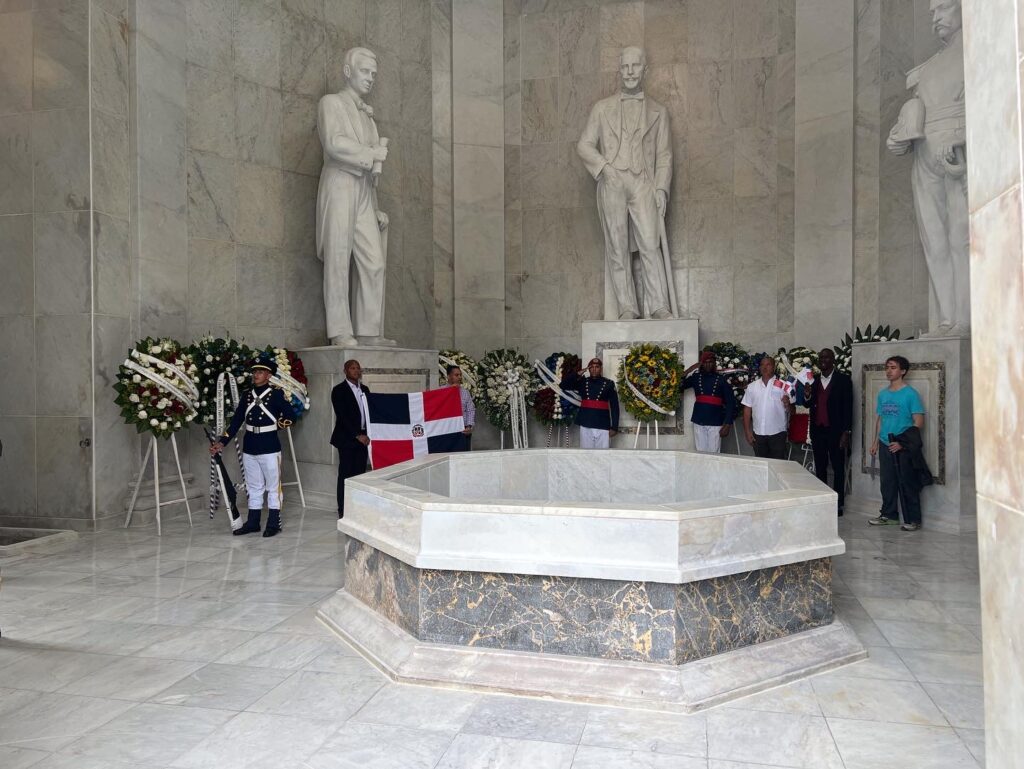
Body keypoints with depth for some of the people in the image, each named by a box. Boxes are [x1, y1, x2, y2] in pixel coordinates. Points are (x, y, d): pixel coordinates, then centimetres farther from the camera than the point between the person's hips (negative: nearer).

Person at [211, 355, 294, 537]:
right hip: (249, 448, 5)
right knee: (254, 487, 14)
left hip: (269, 448, -5)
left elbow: (290, 417, -6)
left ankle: (273, 524, 13)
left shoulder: (276, 394, -7)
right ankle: (252, 523, 23)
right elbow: (236, 421, 4)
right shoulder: (247, 395, 6)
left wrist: (275, 424, 3)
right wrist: (222, 442, -2)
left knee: (273, 487, 5)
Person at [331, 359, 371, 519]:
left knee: (360, 474, 5)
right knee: (346, 474, -1)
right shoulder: (339, 390, -5)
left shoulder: (364, 389, 14)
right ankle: (343, 510, 6)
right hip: (347, 439, -5)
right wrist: (357, 435, -15)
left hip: (363, 438, 5)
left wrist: (367, 434, 5)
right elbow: (342, 416, -11)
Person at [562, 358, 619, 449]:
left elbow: (614, 407, 0)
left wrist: (614, 427, -6)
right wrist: (578, 374, -8)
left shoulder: (608, 384, 1)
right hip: (585, 425, 2)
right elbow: (563, 385, 2)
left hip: (603, 426, -2)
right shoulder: (582, 382, 9)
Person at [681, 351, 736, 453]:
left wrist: (727, 424, -9)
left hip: (715, 423, -2)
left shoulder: (721, 380, 2)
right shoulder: (696, 377, 7)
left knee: (714, 453, -1)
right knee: (699, 453, 4)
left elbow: (730, 403, -1)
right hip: (699, 422, 2)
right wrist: (691, 368, -7)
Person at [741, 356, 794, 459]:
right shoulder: (752, 386, 5)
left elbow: (792, 410, -3)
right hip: (758, 434, 3)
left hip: (777, 433, -3)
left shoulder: (784, 386, -3)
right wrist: (748, 431, 2)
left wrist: (788, 405, -26)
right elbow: (747, 410, 8)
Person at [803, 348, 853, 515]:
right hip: (817, 430, 5)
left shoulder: (843, 380, -3)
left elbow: (848, 407, -6)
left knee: (838, 468, 2)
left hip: (835, 431, -5)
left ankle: (838, 504, 7)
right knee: (820, 467, 9)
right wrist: (807, 396, -7)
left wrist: (846, 432, -12)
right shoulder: (814, 381, 11)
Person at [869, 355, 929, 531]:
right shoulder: (883, 394, 10)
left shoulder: (910, 394, -9)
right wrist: (875, 441, 13)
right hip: (885, 445, 6)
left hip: (903, 447, -6)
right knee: (887, 482, 13)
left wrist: (902, 442, -17)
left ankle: (912, 520, 8)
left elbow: (919, 422, -11)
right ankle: (889, 515, 24)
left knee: (907, 484, 0)